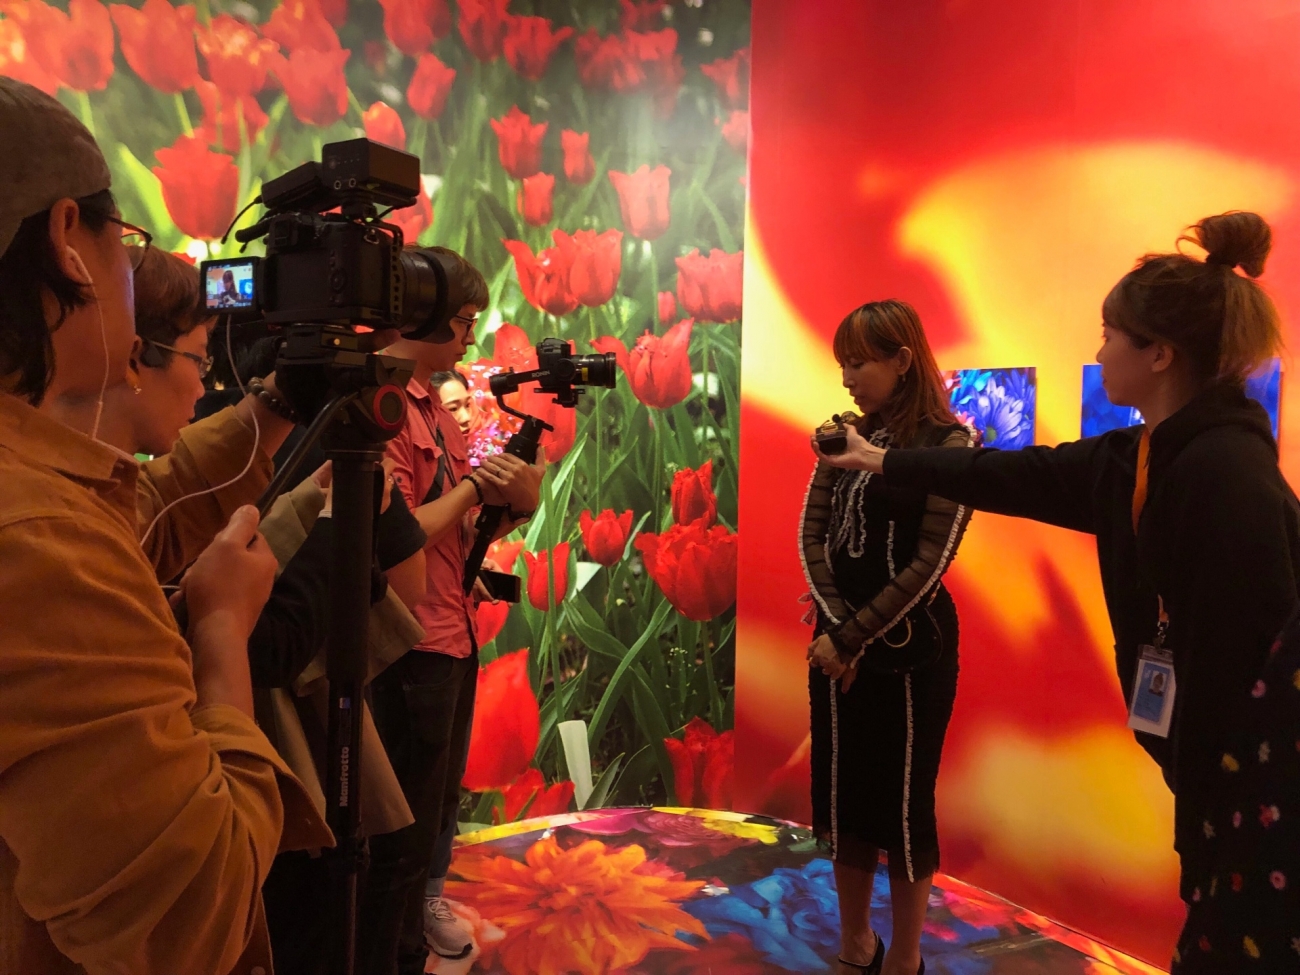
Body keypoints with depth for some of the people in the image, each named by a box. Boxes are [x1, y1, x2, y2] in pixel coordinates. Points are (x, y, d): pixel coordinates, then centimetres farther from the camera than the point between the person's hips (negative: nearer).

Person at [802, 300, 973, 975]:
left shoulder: (948, 444, -11)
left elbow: (927, 565, -15)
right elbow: (812, 536, 1)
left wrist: (853, 638, -14)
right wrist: (836, 628, -11)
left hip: (910, 643, -5)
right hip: (838, 639, 5)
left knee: (901, 799, 7)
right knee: (841, 792, 14)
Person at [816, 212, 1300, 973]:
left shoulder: (1228, 474, -26)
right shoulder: (1139, 456, 2)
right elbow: (1015, 476, 12)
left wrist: (1218, 833, -21)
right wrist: (886, 463, 21)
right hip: (1213, 763, 8)